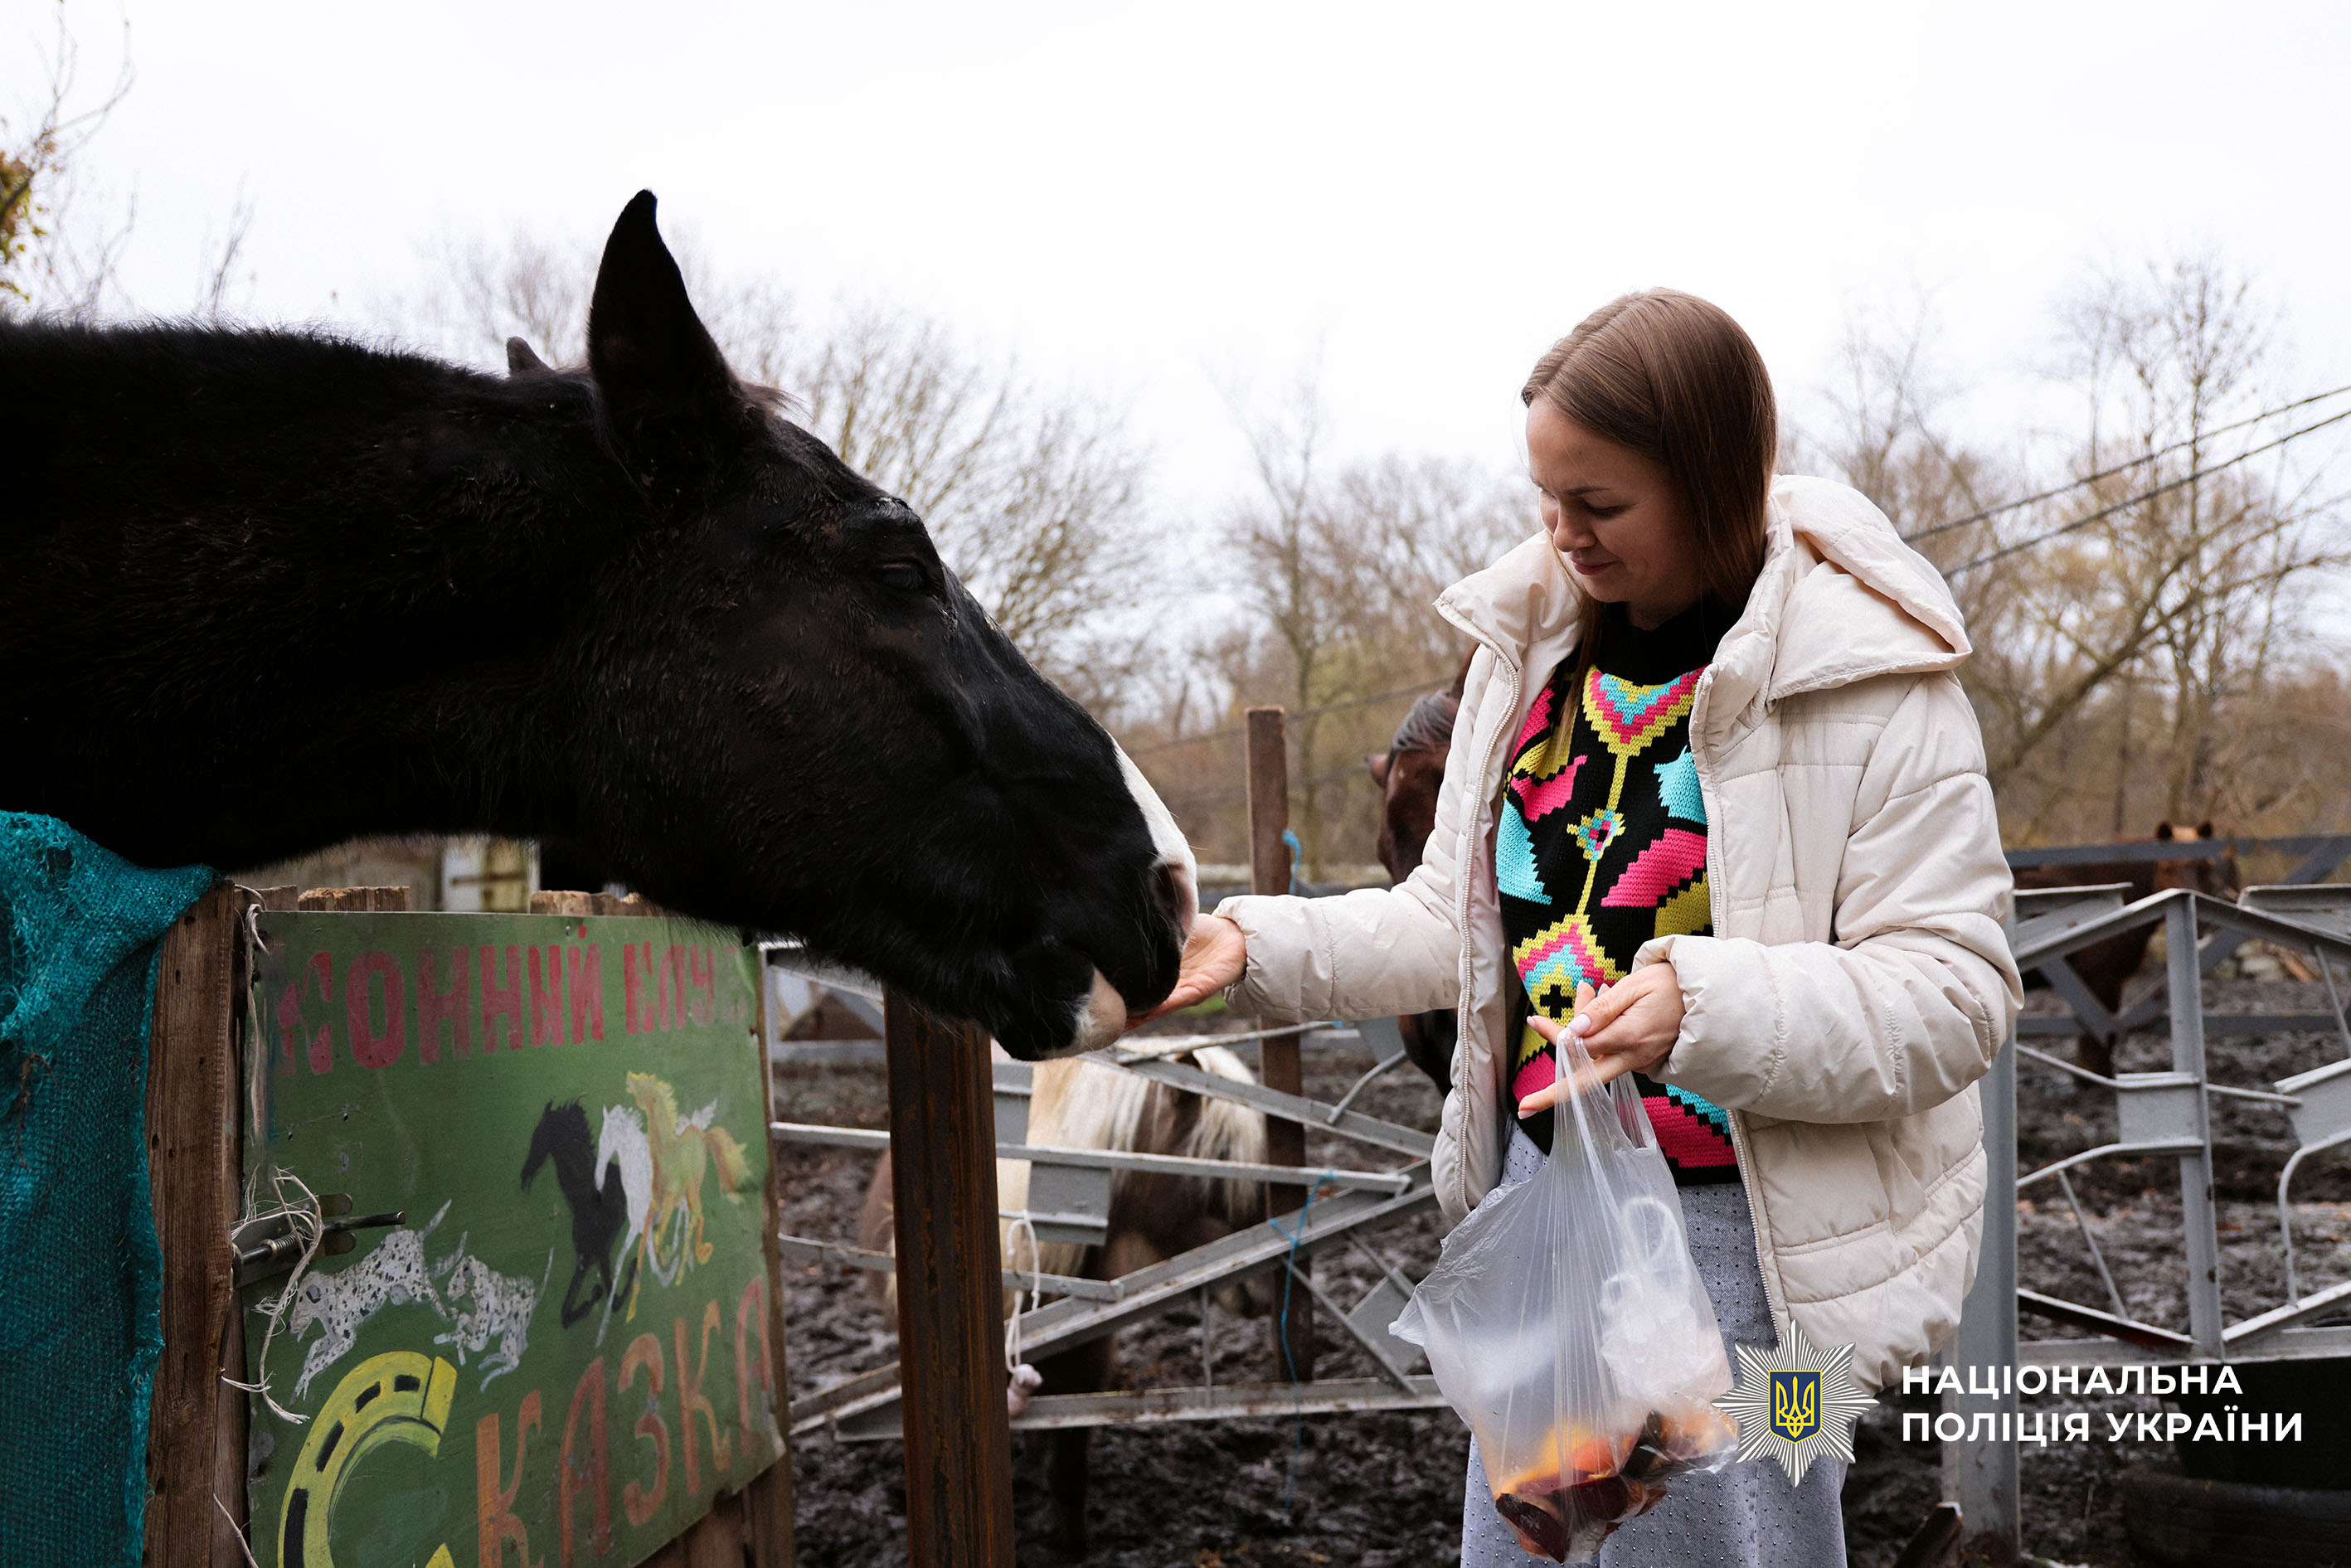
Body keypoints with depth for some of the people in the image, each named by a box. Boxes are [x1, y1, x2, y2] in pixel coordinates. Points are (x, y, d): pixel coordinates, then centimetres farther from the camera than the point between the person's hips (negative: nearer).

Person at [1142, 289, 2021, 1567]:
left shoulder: (1874, 687, -14)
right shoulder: (1533, 646, 4)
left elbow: (1950, 994, -17)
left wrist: (1712, 1006, -32)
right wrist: (1260, 946, -3)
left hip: (1743, 1233, -5)